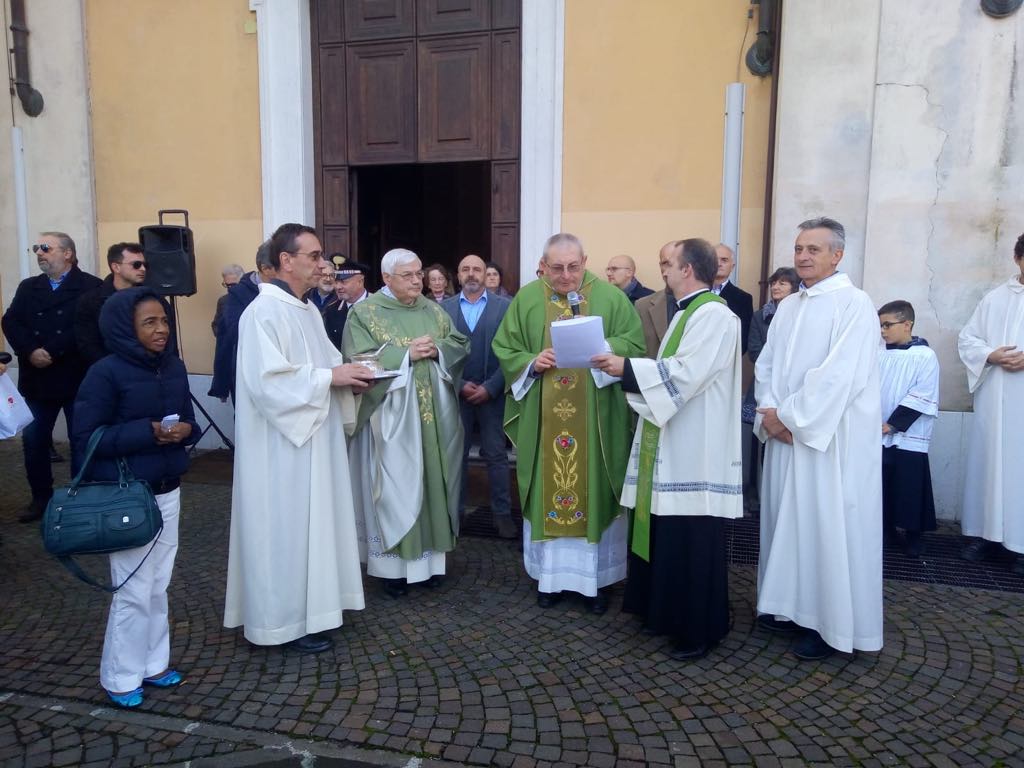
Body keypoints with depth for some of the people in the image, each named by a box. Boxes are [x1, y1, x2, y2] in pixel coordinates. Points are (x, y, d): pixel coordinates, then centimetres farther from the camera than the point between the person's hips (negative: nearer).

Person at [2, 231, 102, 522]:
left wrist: (52, 352, -19)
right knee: (33, 440, 8)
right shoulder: (27, 287, 13)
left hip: (78, 378, -5)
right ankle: (41, 498, 22)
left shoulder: (91, 287, -4)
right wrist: (30, 352, -16)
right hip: (36, 379, 5)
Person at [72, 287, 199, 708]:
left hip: (168, 492, 5)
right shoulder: (105, 372, -13)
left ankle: (153, 663, 31)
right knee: (134, 591, 3)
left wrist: (185, 430, -11)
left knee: (158, 586, 15)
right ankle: (121, 677, 22)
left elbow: (189, 421, 12)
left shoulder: (174, 366, 3)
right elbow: (84, 438, -14)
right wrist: (146, 432, -23)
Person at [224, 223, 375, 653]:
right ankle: (286, 619, 14)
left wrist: (346, 376, -1)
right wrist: (329, 377, -21)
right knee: (285, 527, 1)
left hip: (314, 436, 9)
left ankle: (308, 605, 29)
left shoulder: (309, 310, 12)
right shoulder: (264, 311, -16)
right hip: (282, 444, -9)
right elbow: (267, 379, -25)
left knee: (311, 521, 15)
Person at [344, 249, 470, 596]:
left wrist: (437, 350, -12)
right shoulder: (365, 313, -3)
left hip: (434, 414, 5)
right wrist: (406, 353, -18)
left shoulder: (433, 310, 11)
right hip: (392, 416, -4)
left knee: (432, 481, 9)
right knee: (395, 486, 0)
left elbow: (461, 345, 8)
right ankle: (394, 563, 11)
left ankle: (430, 556, 21)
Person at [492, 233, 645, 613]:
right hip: (543, 419, 1)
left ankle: (597, 577, 20)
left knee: (595, 492, 6)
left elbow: (635, 344, -3)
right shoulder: (526, 299, 4)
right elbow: (504, 349, 6)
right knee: (548, 490, 8)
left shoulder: (611, 296, 0)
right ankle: (550, 575, 23)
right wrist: (532, 362, -13)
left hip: (595, 421, -1)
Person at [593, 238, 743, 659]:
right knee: (668, 534, 15)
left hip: (696, 452, -10)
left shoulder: (714, 315, -14)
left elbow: (686, 373, -23)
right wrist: (627, 370, 8)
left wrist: (627, 367, -20)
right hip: (673, 448, 10)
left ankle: (700, 629, 11)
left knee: (692, 541, -2)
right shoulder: (688, 313, 18)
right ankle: (668, 613, 28)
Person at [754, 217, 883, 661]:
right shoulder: (787, 307, 13)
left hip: (832, 437, -7)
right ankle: (793, 605, 26)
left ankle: (832, 624, 12)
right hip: (785, 434, 7)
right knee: (788, 519, 12)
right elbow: (766, 365, 10)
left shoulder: (855, 304, -10)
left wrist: (786, 415, -14)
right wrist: (771, 412, -7)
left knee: (829, 525, -1)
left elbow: (838, 375, -18)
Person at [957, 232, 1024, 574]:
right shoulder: (995, 298, 10)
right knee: (988, 463, 6)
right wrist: (991, 356, -9)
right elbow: (967, 338, 9)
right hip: (994, 399, 2)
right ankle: (988, 533, 16)